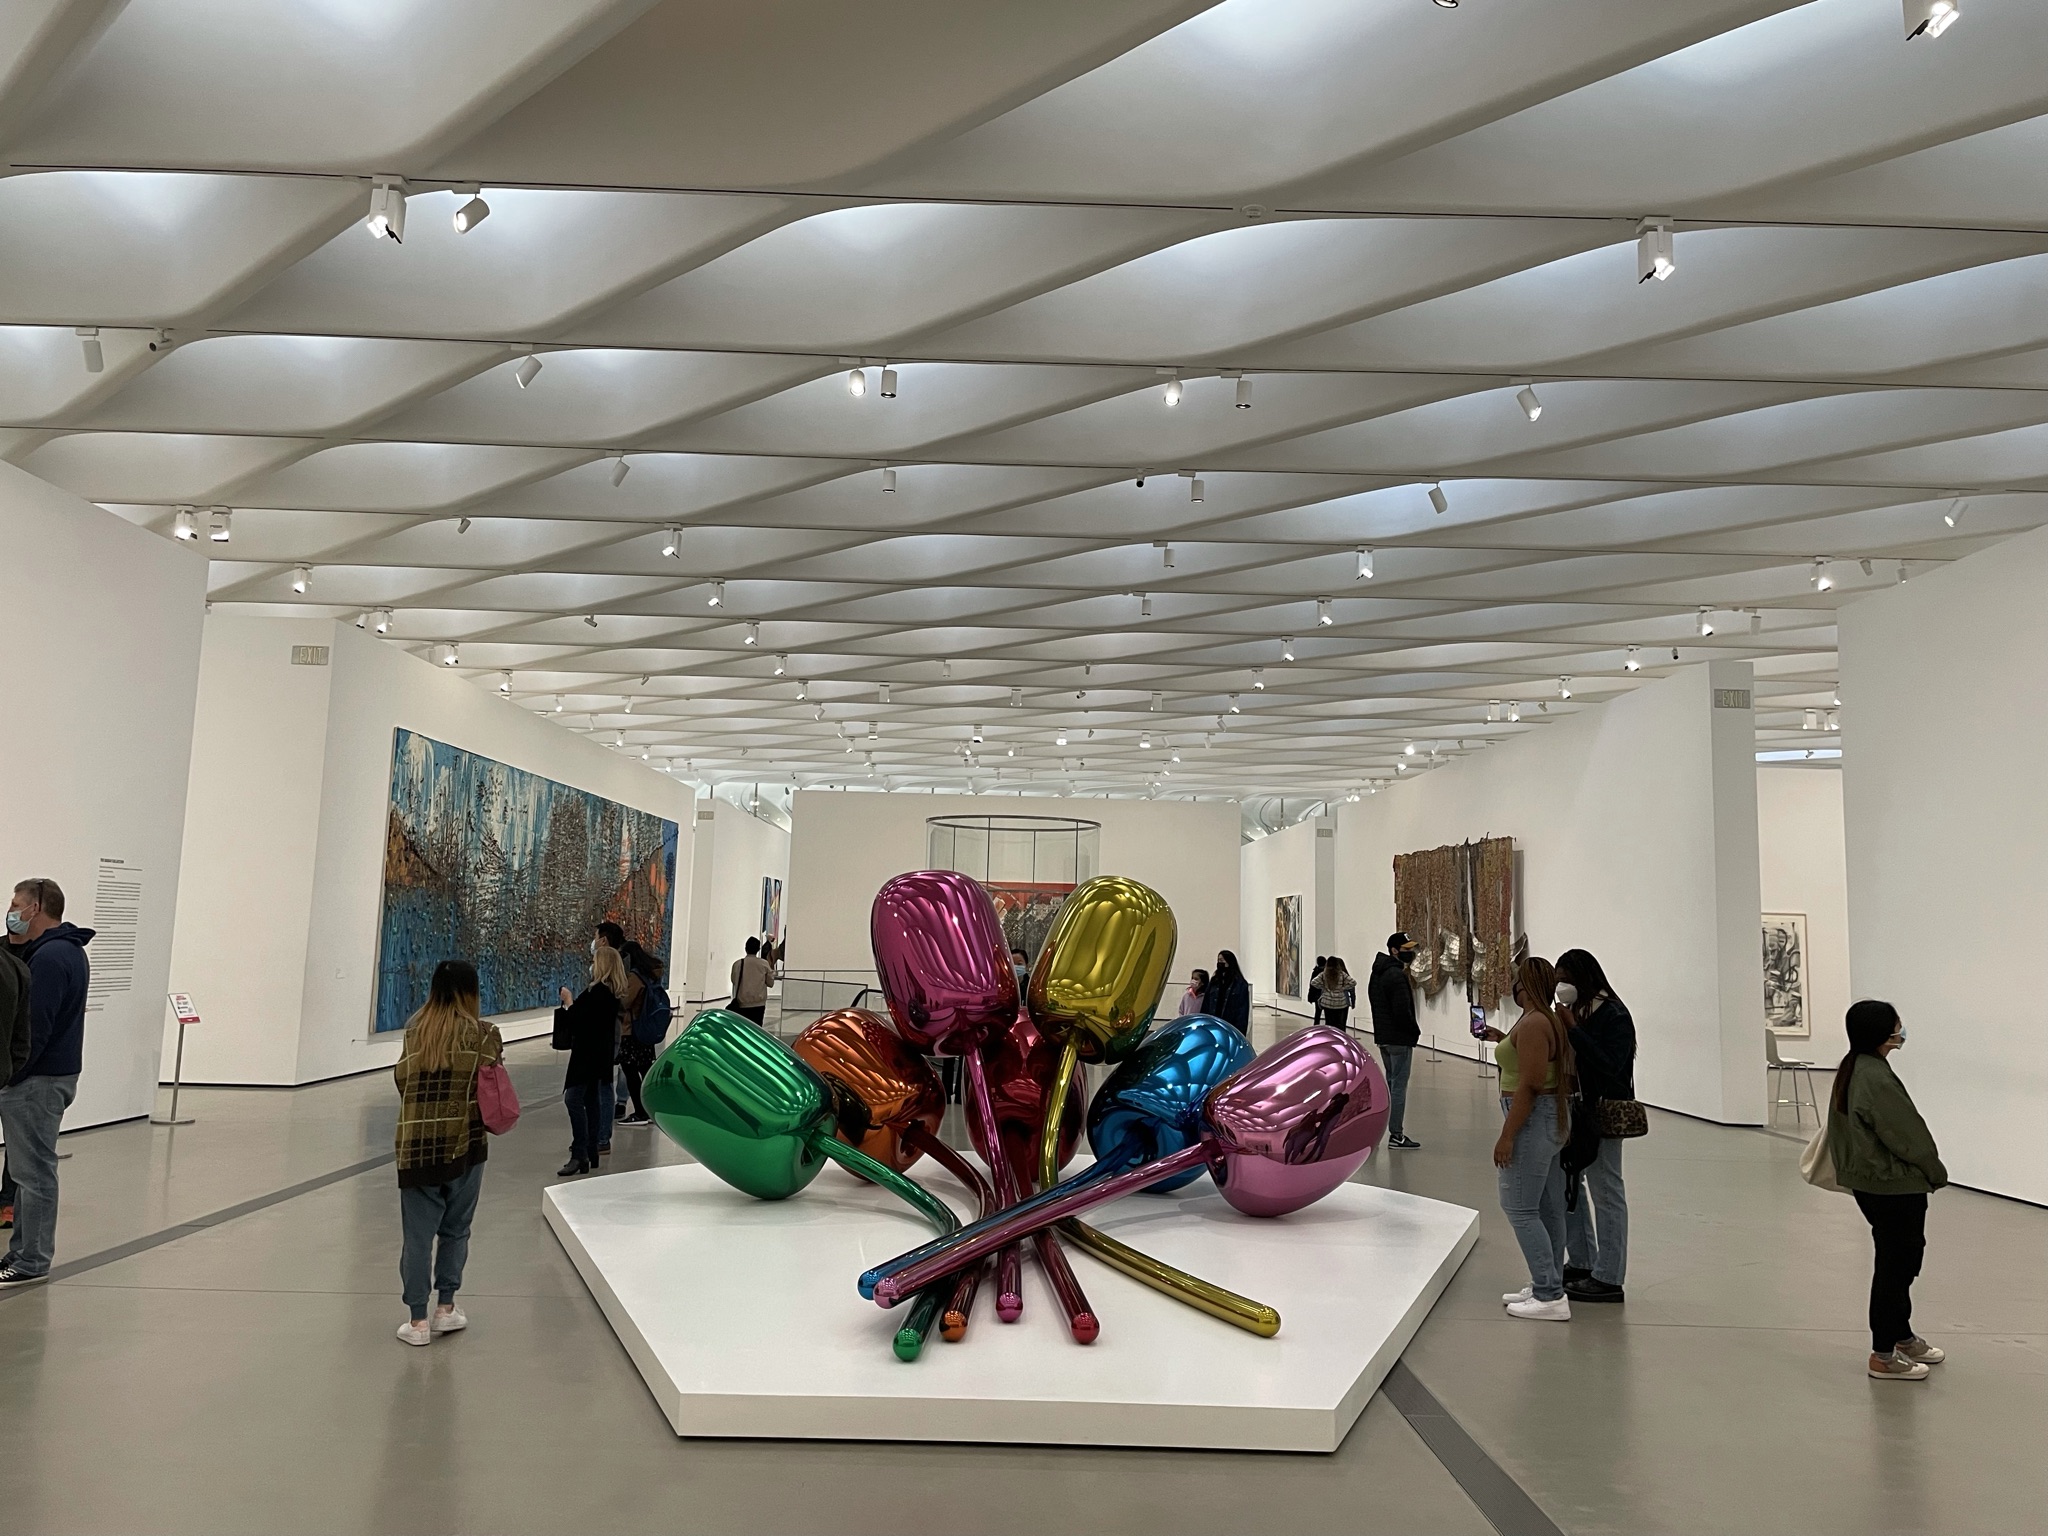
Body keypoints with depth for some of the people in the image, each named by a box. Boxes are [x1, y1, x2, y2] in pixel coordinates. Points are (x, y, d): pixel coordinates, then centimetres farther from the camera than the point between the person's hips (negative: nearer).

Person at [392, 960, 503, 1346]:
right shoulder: (482, 1033, -4)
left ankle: (418, 1320, 12)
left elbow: (401, 1079, 5)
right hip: (464, 1143, -1)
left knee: (418, 1234, 8)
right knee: (455, 1230, 15)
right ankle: (446, 1308, 21)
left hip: (416, 1144, 1)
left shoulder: (414, 1030, 3)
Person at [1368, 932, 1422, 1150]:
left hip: (1382, 1036, 9)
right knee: (1399, 1084, -3)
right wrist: (1415, 1030, -7)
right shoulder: (1397, 975, -18)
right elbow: (1402, 1010, -23)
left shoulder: (1377, 973, 13)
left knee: (1391, 1082, 18)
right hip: (1399, 1039, -9)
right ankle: (1396, 1134, 1)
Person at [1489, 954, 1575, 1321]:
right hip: (1553, 1118, 10)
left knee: (1520, 1208, -6)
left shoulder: (1533, 1023, -18)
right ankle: (1546, 1287, 20)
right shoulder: (1551, 1019, 11)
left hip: (1533, 1121, -10)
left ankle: (1550, 1297, -5)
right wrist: (1502, 1040, 23)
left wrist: (1506, 1136, -21)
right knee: (1548, 1208, 13)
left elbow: (1529, 1086, -23)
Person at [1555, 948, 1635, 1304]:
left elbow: (1609, 1064, -25)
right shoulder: (1574, 1011, 7)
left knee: (1605, 1192, 1)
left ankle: (1609, 1278, 10)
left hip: (1601, 1114, -9)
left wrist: (1572, 1029, -25)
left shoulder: (1613, 1014, -14)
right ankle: (1580, 1263, 31)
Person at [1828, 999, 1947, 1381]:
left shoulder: (1851, 1069, 5)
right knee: (1896, 1265, 2)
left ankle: (1902, 1336, 38)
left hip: (1868, 1181, 10)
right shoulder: (1877, 1080, -26)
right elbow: (1908, 1135, -18)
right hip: (1894, 1187, -10)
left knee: (1899, 1260, 23)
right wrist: (1936, 1172, -2)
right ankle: (1883, 1356, 13)